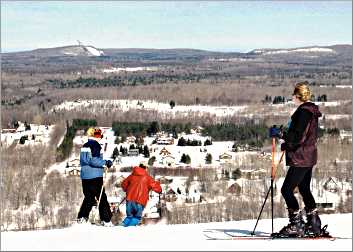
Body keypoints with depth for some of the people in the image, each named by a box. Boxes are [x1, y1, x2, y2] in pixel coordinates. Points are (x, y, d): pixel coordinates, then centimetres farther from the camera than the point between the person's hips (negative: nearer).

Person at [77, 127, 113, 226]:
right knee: (102, 198, -3)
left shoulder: (84, 146, 15)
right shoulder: (95, 145, -10)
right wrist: (105, 163, -13)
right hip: (95, 176, -8)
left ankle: (82, 218, 11)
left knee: (89, 198, 16)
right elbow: (93, 160, -21)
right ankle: (106, 220, -3)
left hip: (85, 176, 8)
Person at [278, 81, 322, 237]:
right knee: (304, 189, 18)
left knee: (287, 189, -7)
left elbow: (299, 137, -23)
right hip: (309, 157, 11)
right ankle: (314, 224, 22)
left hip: (301, 159, -11)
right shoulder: (311, 111, 14)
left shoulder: (304, 112, -17)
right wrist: (285, 145, 15)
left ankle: (297, 224, -7)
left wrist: (282, 135, -12)